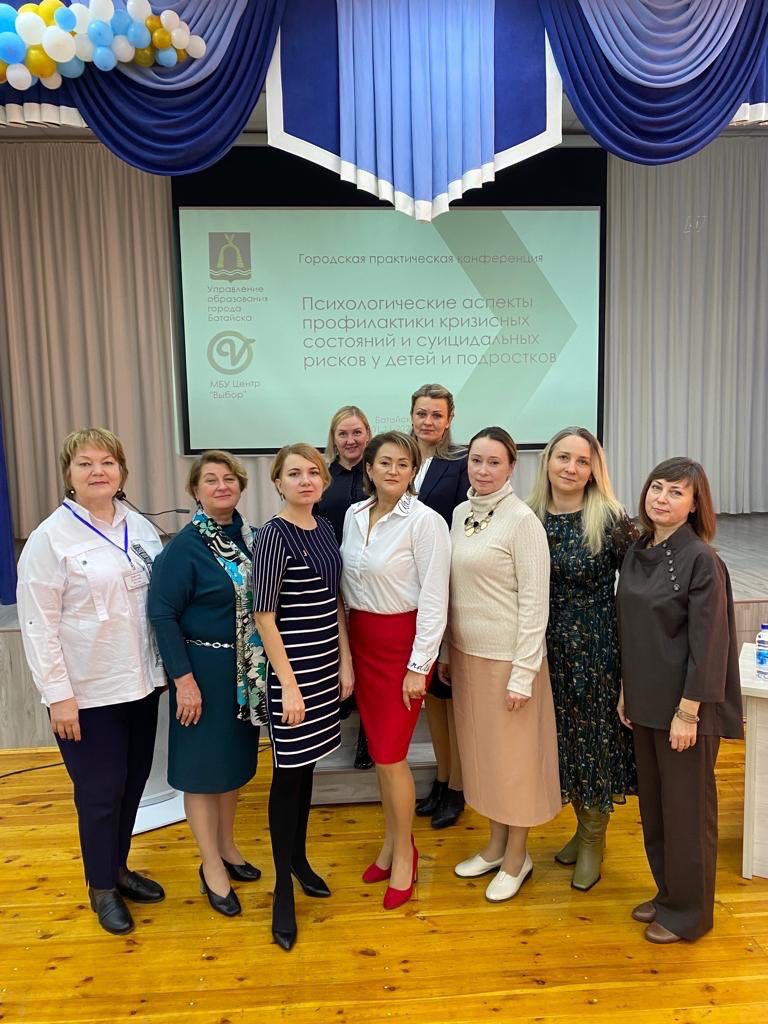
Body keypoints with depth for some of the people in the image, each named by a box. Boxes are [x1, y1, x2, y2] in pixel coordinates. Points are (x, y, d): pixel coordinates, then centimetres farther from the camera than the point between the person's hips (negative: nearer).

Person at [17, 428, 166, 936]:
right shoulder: (50, 537, -11)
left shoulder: (141, 527, 3)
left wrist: (166, 666, 9)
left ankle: (119, 868, 39)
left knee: (134, 781, 17)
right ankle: (102, 887, 31)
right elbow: (38, 624, -12)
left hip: (140, 682, 5)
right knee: (100, 791, 9)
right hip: (88, 691, -5)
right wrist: (58, 694, -13)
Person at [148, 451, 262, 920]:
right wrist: (184, 678, -19)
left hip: (247, 668, 6)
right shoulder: (184, 546, -15)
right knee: (205, 766, 8)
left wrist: (261, 662, 8)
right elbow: (164, 615, -16)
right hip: (206, 670, -6)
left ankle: (227, 848, 39)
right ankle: (211, 868, 26)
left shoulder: (248, 534, 3)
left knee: (236, 760, 19)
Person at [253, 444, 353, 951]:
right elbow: (265, 617, -16)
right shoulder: (274, 535, -15)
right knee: (288, 772, 5)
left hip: (326, 664, 7)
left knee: (307, 765, 19)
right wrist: (289, 684, -16)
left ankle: (300, 857, 37)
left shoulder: (326, 528, 5)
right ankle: (283, 887, 21)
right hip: (292, 668, -6)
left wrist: (346, 661, 10)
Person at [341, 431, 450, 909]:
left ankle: (405, 853, 24)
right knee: (379, 751, 15)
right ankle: (392, 841, 35)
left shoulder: (426, 521, -14)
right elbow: (347, 584, 10)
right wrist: (344, 648, 9)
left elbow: (435, 599, -14)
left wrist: (418, 666, -14)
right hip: (361, 640, 6)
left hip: (402, 642, -6)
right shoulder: (354, 515, 4)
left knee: (391, 755, 0)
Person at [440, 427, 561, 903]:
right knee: (482, 751, 18)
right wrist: (446, 652, 11)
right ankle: (496, 845, 37)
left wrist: (523, 673, -17)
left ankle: (517, 858, 29)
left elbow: (535, 600, -16)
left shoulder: (522, 519, -14)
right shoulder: (460, 514, 5)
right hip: (467, 653, 7)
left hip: (507, 657, -6)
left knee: (514, 755, 9)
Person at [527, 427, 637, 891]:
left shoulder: (611, 520, -13)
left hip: (597, 650, -4)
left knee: (596, 739, 10)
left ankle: (594, 841, 33)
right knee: (563, 740, 17)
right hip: (549, 649, 4)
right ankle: (583, 827, 41)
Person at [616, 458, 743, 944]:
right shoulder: (637, 553, 5)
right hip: (646, 701, 7)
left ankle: (689, 912, 28)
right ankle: (668, 892, 38)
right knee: (653, 804, 18)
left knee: (686, 808, 9)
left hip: (685, 705, -7)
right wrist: (626, 691, 12)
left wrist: (688, 711, -17)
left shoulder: (701, 560, -16)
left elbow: (708, 641, -17)